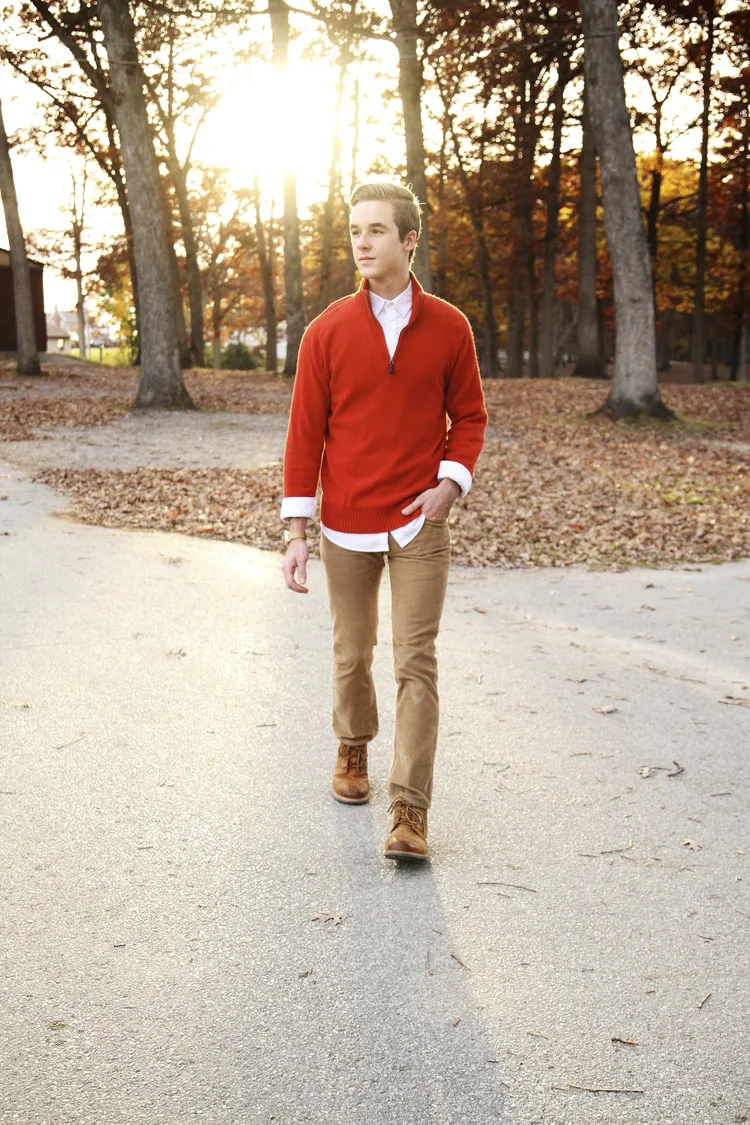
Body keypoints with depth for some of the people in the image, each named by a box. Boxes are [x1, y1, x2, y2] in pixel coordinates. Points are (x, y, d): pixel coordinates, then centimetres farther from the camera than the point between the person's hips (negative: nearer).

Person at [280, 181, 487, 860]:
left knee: (416, 664, -4)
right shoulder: (328, 331, -2)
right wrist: (297, 532, -4)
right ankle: (353, 749, 42)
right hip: (346, 527, 1)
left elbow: (469, 416, 10)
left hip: (419, 525, 0)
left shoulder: (448, 328, 0)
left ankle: (411, 812, 0)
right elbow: (305, 434, 0)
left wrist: (450, 482, -7)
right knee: (353, 654, 14)